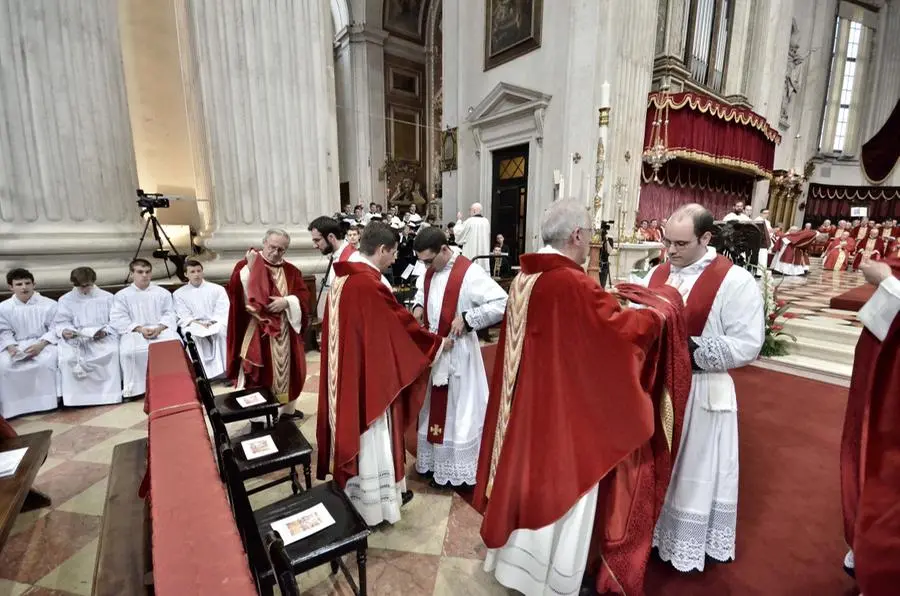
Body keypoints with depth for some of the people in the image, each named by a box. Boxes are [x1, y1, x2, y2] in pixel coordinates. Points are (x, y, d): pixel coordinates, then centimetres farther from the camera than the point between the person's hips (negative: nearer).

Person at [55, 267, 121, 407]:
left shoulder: (107, 297, 9)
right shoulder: (65, 299, 14)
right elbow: (61, 322, 7)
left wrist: (105, 332, -17)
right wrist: (64, 331, -17)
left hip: (103, 337, -2)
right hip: (74, 338, 2)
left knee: (112, 352, -33)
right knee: (67, 358, -30)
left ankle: (109, 393, -24)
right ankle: (75, 397, -17)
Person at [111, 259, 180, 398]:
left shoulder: (163, 293, 15)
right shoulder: (121, 295, 11)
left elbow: (169, 314, 7)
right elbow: (119, 319, 0)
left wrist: (159, 328, -14)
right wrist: (139, 329, -16)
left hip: (161, 329, 0)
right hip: (134, 332, 0)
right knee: (128, 351, -33)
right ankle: (133, 388, -20)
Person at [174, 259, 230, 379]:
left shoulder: (217, 289, 11)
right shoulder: (179, 294, 13)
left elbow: (223, 311, 1)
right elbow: (183, 317, 2)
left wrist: (212, 323, -17)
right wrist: (197, 324, -16)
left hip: (216, 324, -1)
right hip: (193, 326, 1)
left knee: (221, 331, -35)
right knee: (193, 335, -34)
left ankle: (223, 370, -35)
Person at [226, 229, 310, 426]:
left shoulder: (291, 271, 7)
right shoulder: (245, 265, -4)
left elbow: (304, 296, -3)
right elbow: (236, 292, -14)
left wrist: (287, 301, -18)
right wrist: (250, 267, -24)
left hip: (285, 333, 4)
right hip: (256, 333, -4)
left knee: (286, 371, 15)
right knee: (257, 374, 3)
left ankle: (287, 409, 33)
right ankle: (256, 417, 19)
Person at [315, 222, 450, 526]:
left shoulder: (343, 278, 5)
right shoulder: (369, 285, -25)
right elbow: (403, 324, -17)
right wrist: (438, 343, -3)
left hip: (346, 372, 9)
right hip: (368, 375, -9)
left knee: (354, 430, 22)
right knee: (371, 436, 8)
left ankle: (354, 494, 40)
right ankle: (375, 503, 27)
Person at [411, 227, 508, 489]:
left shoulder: (469, 273, -21)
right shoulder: (429, 271, 2)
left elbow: (502, 303, -24)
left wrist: (466, 318, -25)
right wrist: (418, 306, 3)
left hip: (457, 352, -7)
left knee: (458, 410, 7)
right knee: (433, 407, 18)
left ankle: (458, 470, 25)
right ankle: (433, 462, 37)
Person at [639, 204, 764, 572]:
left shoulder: (735, 281, -12)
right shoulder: (657, 274, 5)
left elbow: (747, 346, -15)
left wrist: (692, 351, -22)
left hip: (701, 393, -5)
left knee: (695, 469, 13)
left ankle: (693, 544, 34)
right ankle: (649, 529, 39)